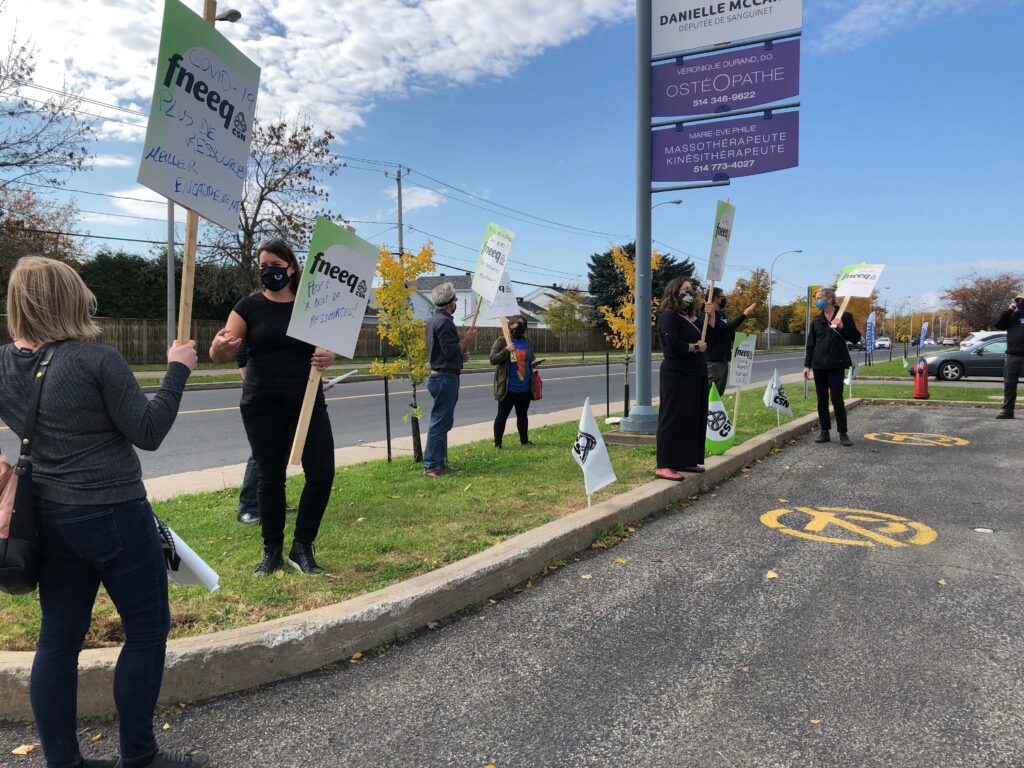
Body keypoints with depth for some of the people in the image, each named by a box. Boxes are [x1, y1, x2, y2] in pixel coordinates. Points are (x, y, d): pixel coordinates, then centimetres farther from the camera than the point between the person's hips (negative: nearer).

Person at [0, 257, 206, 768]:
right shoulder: (97, 360, -19)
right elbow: (148, 433, -14)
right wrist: (177, 371, -8)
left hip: (48, 515, 7)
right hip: (114, 516, -7)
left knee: (59, 638, 15)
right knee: (147, 630, 8)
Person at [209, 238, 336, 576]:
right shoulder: (250, 306, 1)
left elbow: (329, 348, 10)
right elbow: (221, 355, -4)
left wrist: (328, 357, -15)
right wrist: (219, 346, -29)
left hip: (308, 403, 1)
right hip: (262, 408, -1)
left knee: (322, 472, -5)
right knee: (270, 476, 6)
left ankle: (302, 548, 13)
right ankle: (272, 551, 22)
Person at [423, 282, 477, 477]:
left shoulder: (433, 320, 15)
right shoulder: (444, 322, -17)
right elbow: (451, 353, -21)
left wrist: (460, 355, 16)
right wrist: (467, 340, -10)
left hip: (438, 375, 11)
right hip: (445, 377, -11)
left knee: (443, 421, 17)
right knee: (440, 422, -7)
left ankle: (440, 461, 24)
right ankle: (431, 466, -3)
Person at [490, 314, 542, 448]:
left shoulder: (526, 342, 12)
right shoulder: (501, 341, -6)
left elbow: (530, 359, 25)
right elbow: (493, 359, -12)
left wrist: (534, 363, 2)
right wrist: (506, 350, -24)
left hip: (525, 388, 6)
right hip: (508, 388, -6)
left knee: (523, 415, 18)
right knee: (502, 415, 1)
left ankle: (524, 440, 30)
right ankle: (497, 443, 8)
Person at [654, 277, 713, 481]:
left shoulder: (692, 317, 18)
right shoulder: (669, 316, -10)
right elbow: (673, 345, -22)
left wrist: (711, 315, 5)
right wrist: (696, 347, -9)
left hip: (696, 375, 9)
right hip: (677, 376, -9)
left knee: (694, 418, 11)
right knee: (673, 419, -8)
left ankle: (686, 461, 19)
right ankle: (664, 466, -5)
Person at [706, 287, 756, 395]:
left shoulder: (721, 315, 17)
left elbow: (730, 335, 21)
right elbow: (726, 328, -25)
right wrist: (744, 314, -22)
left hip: (723, 360, 10)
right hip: (713, 361, -10)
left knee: (719, 393, 12)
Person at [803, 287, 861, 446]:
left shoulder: (844, 316, -2)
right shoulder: (817, 320, 9)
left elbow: (855, 338, -2)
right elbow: (810, 344, 11)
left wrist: (842, 327, -17)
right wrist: (807, 365, 7)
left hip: (836, 365, -4)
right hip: (819, 365, 4)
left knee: (837, 400, -5)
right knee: (822, 400, 7)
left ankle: (843, 433, 5)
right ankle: (824, 432, 15)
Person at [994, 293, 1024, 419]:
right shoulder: (1012, 315, 14)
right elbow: (998, 325, 1)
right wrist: (1009, 310, -5)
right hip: (1012, 355, 2)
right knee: (1009, 384, 4)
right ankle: (1007, 410, 7)